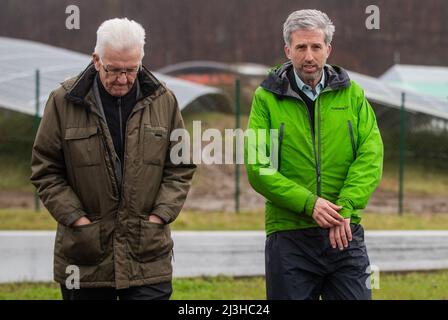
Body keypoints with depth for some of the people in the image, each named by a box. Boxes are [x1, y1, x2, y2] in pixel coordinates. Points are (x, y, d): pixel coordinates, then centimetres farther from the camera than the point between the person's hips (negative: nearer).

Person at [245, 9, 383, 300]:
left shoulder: (351, 94, 9)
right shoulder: (267, 98, 3)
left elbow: (371, 155, -1)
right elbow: (257, 168, -5)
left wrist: (345, 207, -15)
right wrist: (309, 204, -16)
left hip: (345, 234, 1)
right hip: (289, 236, -1)